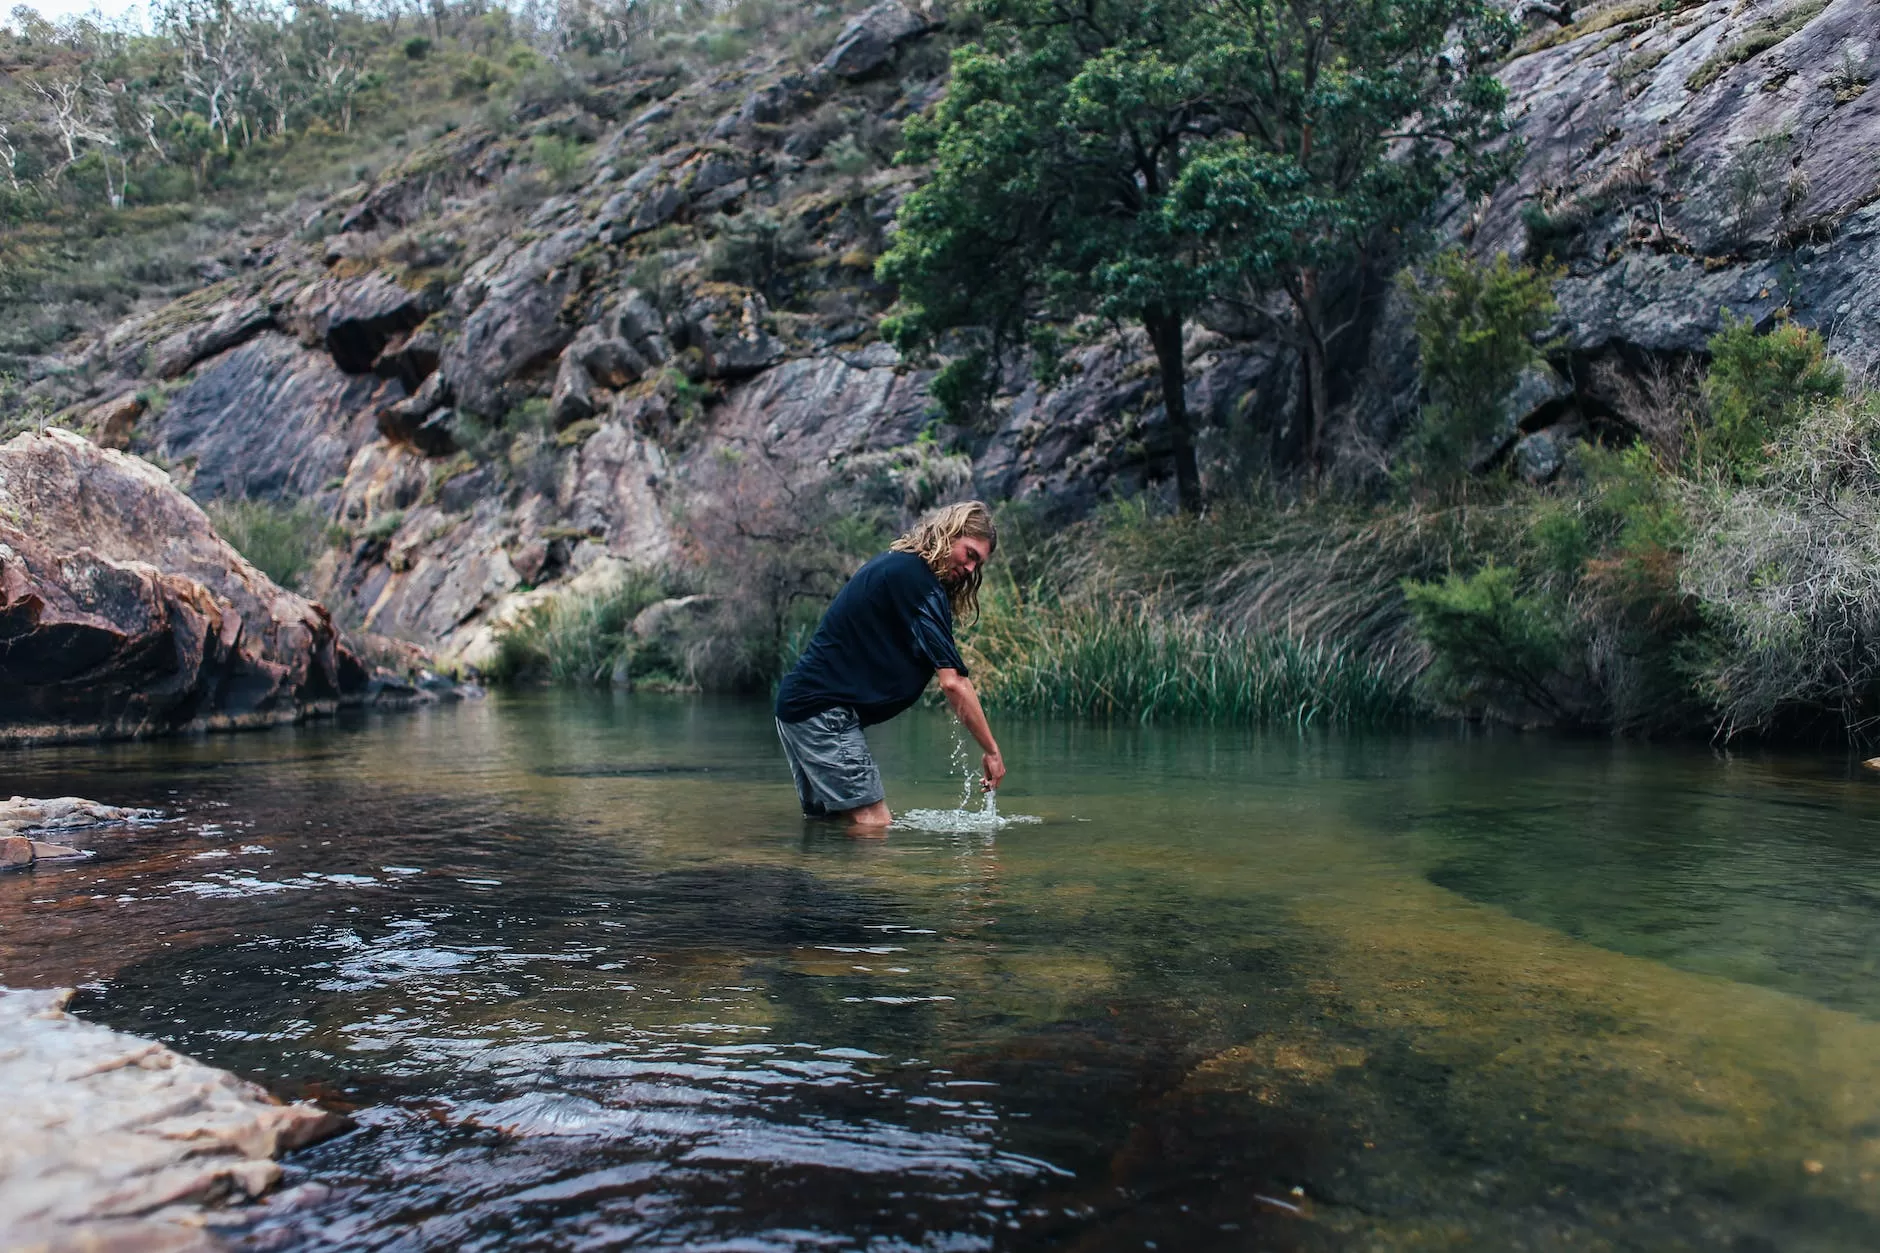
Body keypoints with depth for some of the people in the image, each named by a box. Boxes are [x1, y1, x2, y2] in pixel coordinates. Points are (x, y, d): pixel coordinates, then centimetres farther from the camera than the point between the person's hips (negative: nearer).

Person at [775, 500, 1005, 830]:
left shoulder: (893, 564, 16)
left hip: (799, 701, 11)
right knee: (875, 824, -11)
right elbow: (952, 682, -18)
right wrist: (992, 751, -13)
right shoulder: (918, 579, -15)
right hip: (823, 708, -11)